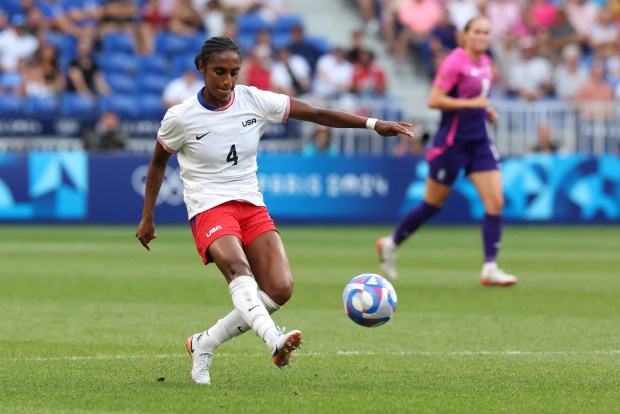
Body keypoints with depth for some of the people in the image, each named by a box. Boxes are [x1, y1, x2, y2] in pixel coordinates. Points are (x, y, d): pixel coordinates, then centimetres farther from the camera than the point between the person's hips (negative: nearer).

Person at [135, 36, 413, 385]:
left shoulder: (255, 101, 0)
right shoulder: (181, 118, -6)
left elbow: (317, 114, 2)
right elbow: (159, 162, 10)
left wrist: (373, 124, -4)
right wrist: (148, 218, 12)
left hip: (252, 206, 4)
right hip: (209, 208, -4)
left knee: (281, 288, -15)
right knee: (237, 268, -34)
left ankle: (203, 345, 0)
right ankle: (274, 340, -60)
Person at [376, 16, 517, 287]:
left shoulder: (485, 62, 9)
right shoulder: (455, 62, -15)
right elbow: (434, 100, -20)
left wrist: (486, 110, 7)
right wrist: (471, 103, -23)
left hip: (479, 141, 7)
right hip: (453, 141, -7)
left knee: (495, 201, -7)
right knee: (433, 205, 5)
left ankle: (490, 269, -6)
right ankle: (390, 244, 28)